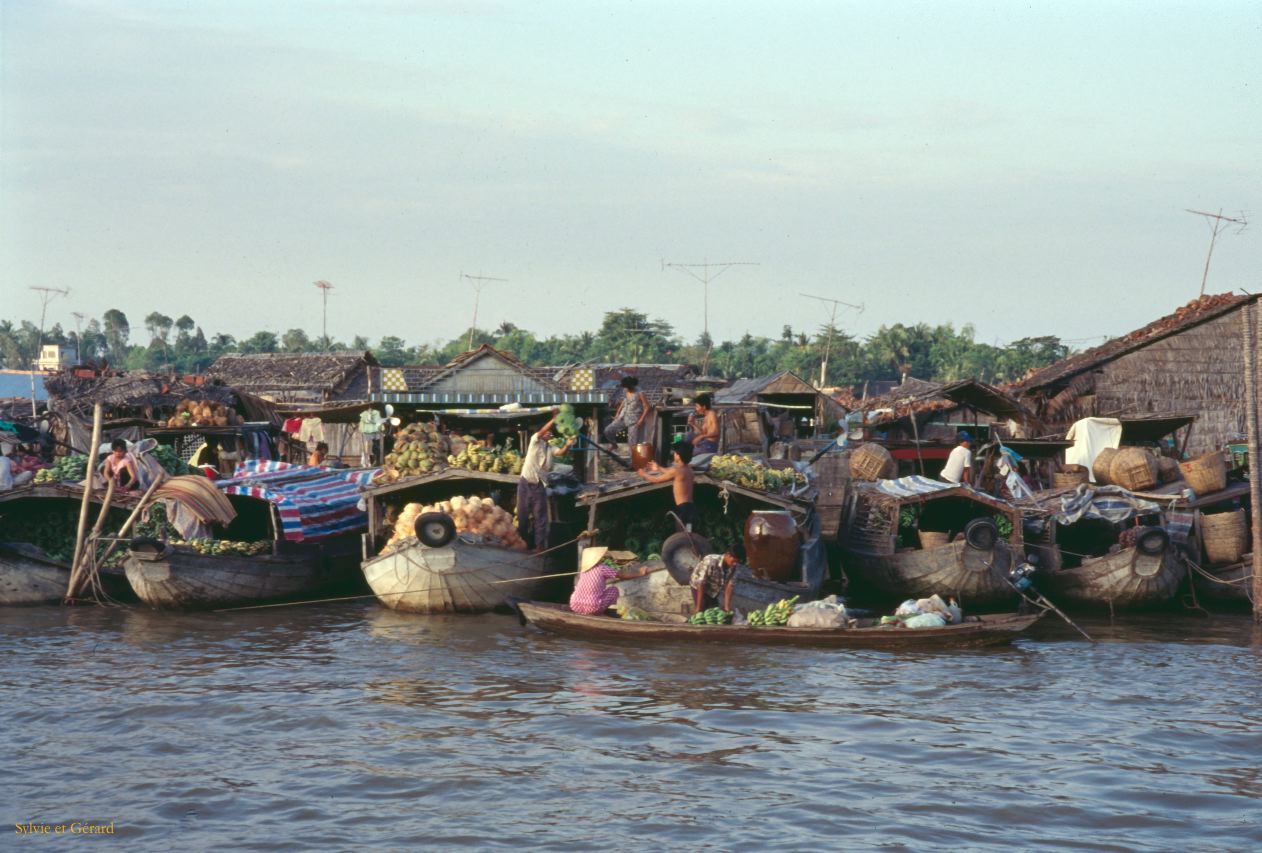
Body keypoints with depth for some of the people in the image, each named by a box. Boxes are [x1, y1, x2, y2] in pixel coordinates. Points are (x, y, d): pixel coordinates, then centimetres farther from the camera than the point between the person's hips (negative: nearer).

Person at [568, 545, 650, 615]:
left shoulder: (583, 570, 16)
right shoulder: (602, 568, 1)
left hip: (575, 608, 4)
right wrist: (639, 573, 27)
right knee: (614, 590, 16)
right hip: (592, 609, -4)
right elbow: (623, 575, 10)